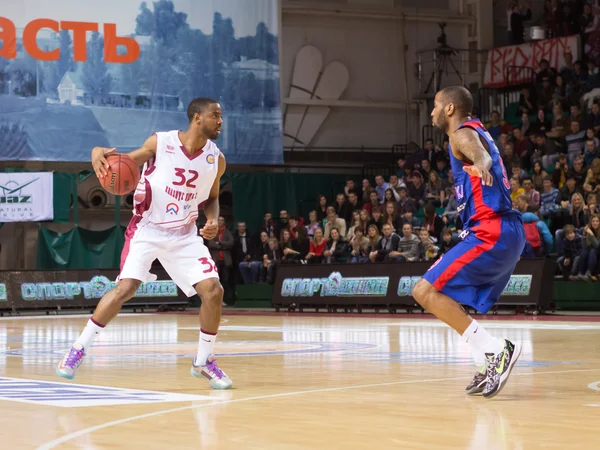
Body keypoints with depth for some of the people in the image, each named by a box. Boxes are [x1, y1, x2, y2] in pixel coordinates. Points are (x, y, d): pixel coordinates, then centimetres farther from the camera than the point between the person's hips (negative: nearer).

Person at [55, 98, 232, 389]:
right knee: (125, 288, -18)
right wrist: (100, 153, -25)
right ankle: (78, 349, -2)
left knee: (213, 290, -10)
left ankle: (203, 361, 8)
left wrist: (212, 221, -6)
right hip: (147, 231, -4)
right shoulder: (160, 142, -13)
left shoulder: (216, 160, -2)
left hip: (185, 235, 4)